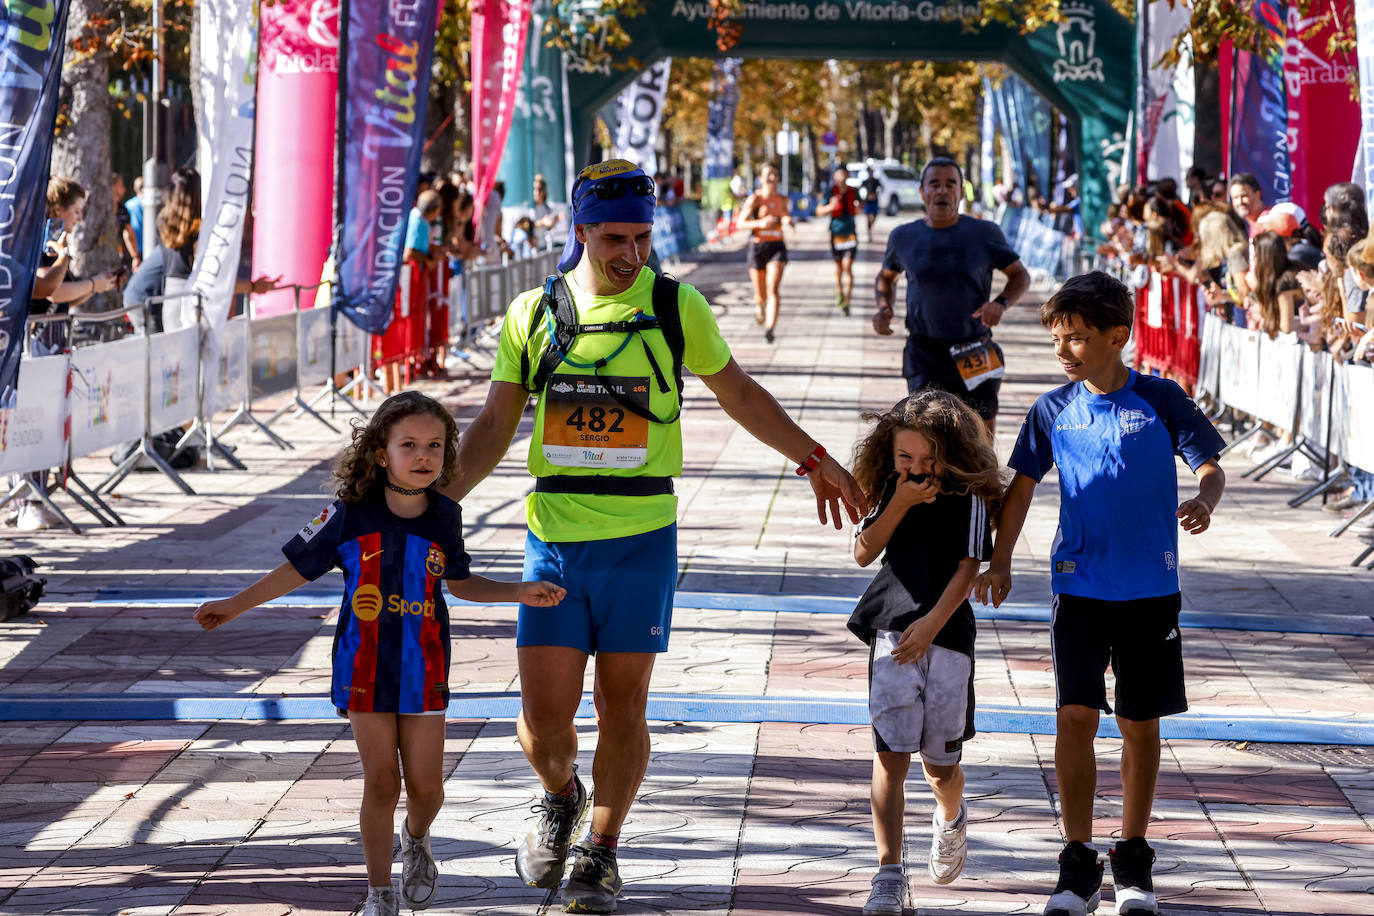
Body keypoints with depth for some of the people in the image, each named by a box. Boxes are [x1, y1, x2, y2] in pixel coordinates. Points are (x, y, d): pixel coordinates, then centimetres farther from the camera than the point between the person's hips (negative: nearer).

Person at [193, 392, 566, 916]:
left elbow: (459, 583, 13)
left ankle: (416, 839, 37)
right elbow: (299, 568, 0)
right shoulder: (351, 514, -10)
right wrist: (236, 605, 0)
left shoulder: (444, 517, -3)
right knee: (381, 783, 0)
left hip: (423, 670, 2)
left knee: (425, 785, 2)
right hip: (365, 668, -2)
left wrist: (519, 593, 4)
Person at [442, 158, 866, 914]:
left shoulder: (677, 308, 1)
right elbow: (495, 425, 10)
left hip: (640, 539, -1)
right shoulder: (534, 312, 4)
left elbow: (737, 392, 15)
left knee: (622, 708, 2)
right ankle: (560, 797, 31)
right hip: (553, 539, 1)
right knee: (544, 717, -2)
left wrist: (814, 460, 19)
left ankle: (600, 851, 21)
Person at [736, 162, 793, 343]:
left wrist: (788, 221, 1)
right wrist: (760, 223, -27)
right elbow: (740, 223, -10)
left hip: (777, 247, 2)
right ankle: (759, 307, 48)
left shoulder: (782, 199, 7)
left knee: (773, 289, -18)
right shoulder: (754, 199, -5)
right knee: (761, 293, 10)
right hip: (757, 247, -1)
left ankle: (769, 329, -26)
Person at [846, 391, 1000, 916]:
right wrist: (900, 503, -7)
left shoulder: (968, 495, -2)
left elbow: (969, 567, -6)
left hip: (947, 633, -2)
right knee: (890, 755, -9)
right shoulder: (890, 489, 9)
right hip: (893, 631, 2)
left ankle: (951, 820, 43)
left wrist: (932, 622, -15)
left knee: (941, 764, 7)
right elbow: (864, 553, 4)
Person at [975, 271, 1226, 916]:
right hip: (1079, 588, 1)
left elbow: (1210, 465, -3)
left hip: (1150, 589, -1)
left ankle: (1133, 859, 22)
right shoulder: (1054, 411, 2)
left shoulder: (1160, 401, -4)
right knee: (1076, 716, -8)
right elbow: (1022, 485, 11)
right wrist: (1000, 563, 7)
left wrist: (1203, 500, -26)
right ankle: (1078, 864, 0)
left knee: (1140, 722, 8)